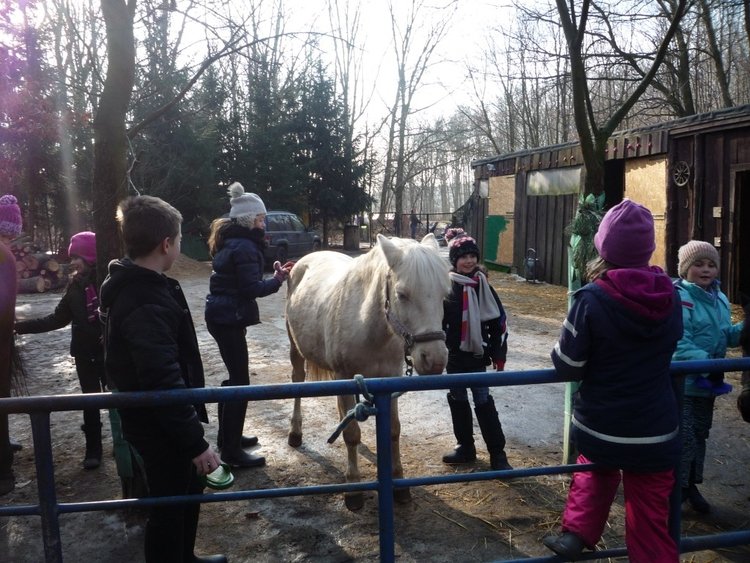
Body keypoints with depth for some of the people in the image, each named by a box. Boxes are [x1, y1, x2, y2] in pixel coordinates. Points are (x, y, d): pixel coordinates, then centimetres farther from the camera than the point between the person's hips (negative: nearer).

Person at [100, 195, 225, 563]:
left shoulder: (129, 286, 4)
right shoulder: (147, 304, -30)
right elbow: (164, 383, -31)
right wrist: (196, 442, -25)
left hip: (154, 420, 10)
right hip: (160, 427, -10)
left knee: (188, 492, 26)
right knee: (170, 507, 8)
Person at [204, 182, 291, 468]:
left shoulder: (231, 241, 14)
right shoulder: (244, 246, -17)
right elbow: (251, 288, -22)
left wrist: (272, 273, 6)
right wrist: (278, 279, -8)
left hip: (222, 314, 11)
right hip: (229, 318, -11)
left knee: (235, 376, 19)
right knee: (240, 382, -4)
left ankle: (227, 436, 31)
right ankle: (231, 451, 3)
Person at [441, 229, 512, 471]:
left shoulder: (483, 285, -2)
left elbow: (498, 320, 3)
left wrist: (499, 354, 1)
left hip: (477, 353, 0)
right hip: (454, 354, 1)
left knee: (483, 401, 1)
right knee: (458, 400, 12)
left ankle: (497, 453, 8)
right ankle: (465, 447, 27)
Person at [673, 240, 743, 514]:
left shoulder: (720, 299, 8)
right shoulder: (677, 298, -20)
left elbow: (726, 336, 14)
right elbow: (680, 343, -26)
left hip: (707, 381, 8)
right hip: (680, 381, -8)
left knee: (700, 435, 19)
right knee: (684, 437, -3)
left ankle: (691, 485, 35)